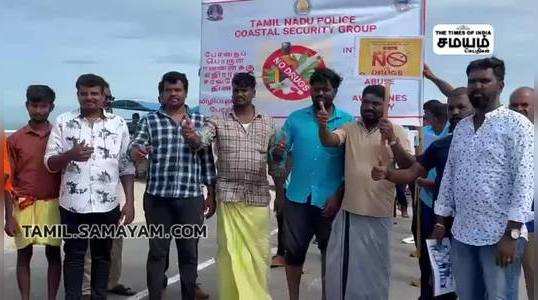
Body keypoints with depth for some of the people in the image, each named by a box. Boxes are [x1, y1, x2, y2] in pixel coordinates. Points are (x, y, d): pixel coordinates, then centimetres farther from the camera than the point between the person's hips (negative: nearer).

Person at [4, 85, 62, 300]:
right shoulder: (15, 139, 2)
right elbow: (9, 180, 2)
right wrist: (9, 216, -3)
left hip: (53, 204, 0)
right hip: (24, 205, 0)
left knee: (53, 253, 5)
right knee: (24, 254, 8)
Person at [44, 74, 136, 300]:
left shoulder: (118, 124, 3)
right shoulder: (63, 122, 1)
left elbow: (127, 166, 4)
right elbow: (49, 163, 1)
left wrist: (130, 201, -2)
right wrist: (70, 155, -20)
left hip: (107, 205, 1)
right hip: (73, 204, -1)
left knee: (102, 255, 13)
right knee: (74, 256, 9)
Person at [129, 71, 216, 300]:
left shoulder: (199, 121, 9)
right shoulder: (150, 121, 6)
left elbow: (207, 159, 9)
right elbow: (136, 145, -4)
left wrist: (211, 193, 7)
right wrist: (136, 151, -29)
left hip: (191, 197, 1)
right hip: (158, 197, 0)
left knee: (189, 251, 9)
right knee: (157, 251, 7)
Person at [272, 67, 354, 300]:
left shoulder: (348, 121, -1)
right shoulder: (295, 118, 2)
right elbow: (278, 157, 2)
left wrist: (339, 196, -9)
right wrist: (278, 152, -21)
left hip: (330, 199, -1)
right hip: (298, 198, 1)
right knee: (294, 251, 9)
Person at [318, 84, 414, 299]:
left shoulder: (396, 131, -2)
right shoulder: (349, 129, 5)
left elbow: (410, 167, -9)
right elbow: (328, 141, -13)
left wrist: (392, 141, -23)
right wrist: (322, 126, -35)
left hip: (378, 214, -3)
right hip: (348, 210, 3)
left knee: (373, 268, 11)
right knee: (341, 265, 15)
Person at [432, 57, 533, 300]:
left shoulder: (517, 125, -7)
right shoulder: (461, 127, 12)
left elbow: (524, 181, -13)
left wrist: (511, 234, -18)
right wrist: (441, 221, 11)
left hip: (501, 235, -5)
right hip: (461, 234, 6)